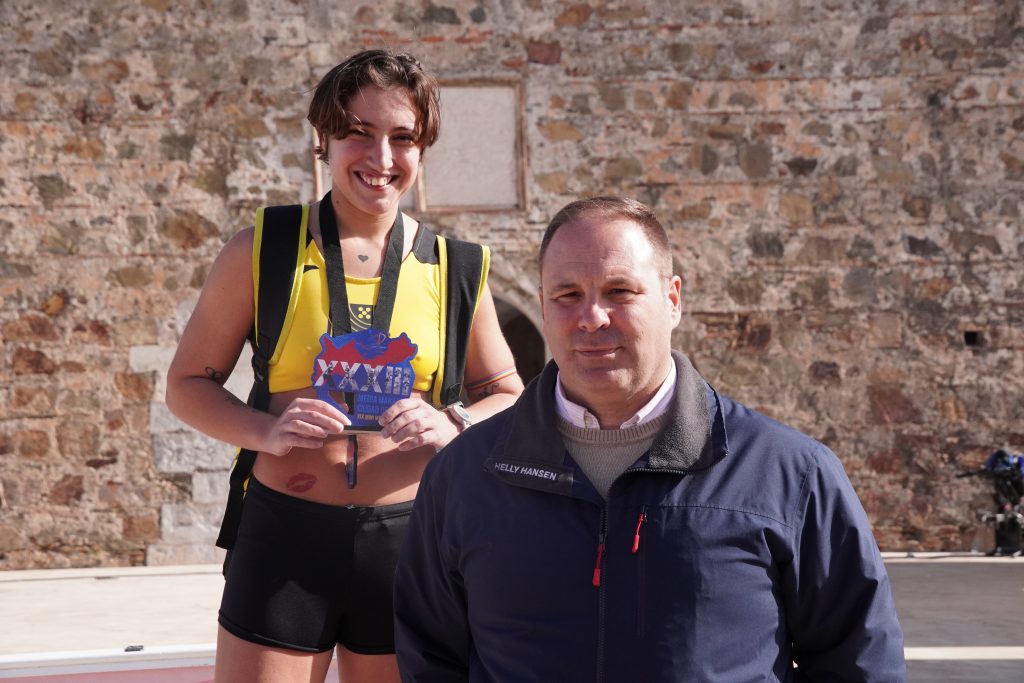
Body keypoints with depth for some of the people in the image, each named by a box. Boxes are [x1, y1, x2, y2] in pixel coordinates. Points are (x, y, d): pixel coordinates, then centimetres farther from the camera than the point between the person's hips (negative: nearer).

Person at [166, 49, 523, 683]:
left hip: (408, 539, 2)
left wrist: (452, 427, -13)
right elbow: (189, 383, 4)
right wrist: (266, 430, -16)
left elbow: (508, 398, 10)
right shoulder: (263, 252, -3)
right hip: (283, 538, -1)